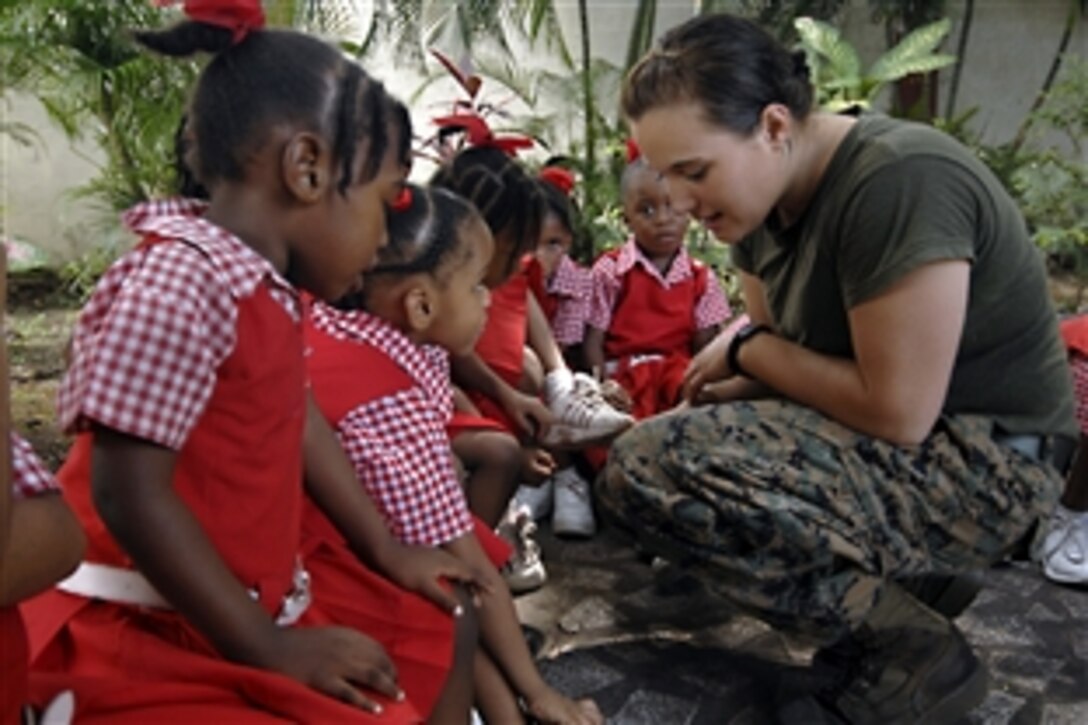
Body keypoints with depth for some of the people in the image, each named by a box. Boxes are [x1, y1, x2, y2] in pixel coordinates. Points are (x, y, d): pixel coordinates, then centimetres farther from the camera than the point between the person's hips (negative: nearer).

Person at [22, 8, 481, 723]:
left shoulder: (269, 286, 5)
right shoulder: (179, 283, -24)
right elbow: (130, 495, -26)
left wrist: (385, 549, 20)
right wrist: (268, 649, -19)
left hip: (262, 600, 10)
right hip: (151, 636, -9)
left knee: (448, 620, 15)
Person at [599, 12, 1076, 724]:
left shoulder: (899, 184, -25)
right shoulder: (765, 197, 2)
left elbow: (897, 411, -26)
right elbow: (787, 356, 9)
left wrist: (748, 349, -13)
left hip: (981, 464, -9)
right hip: (891, 437, 9)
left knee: (649, 469, -23)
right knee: (668, 435, 17)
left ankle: (907, 646, -7)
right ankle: (904, 577, 10)